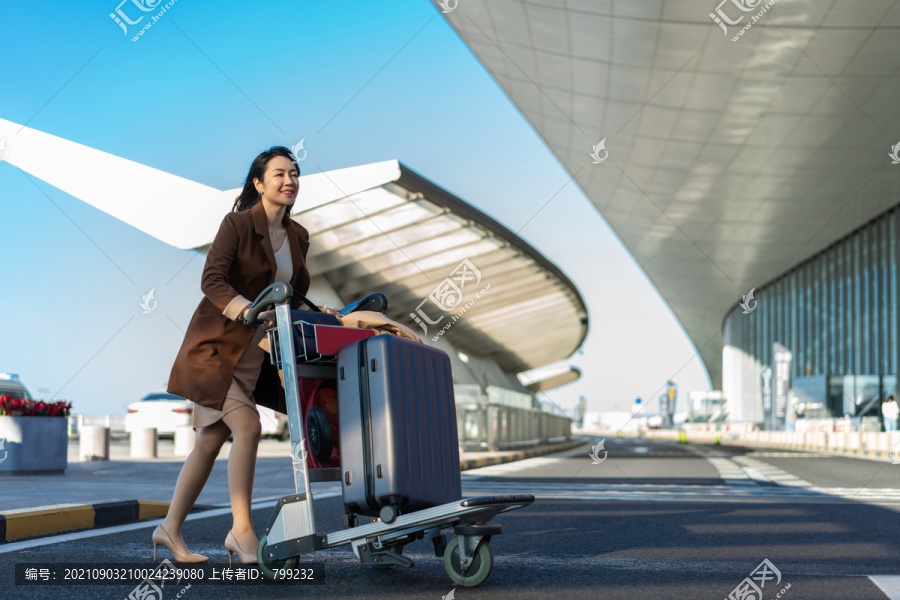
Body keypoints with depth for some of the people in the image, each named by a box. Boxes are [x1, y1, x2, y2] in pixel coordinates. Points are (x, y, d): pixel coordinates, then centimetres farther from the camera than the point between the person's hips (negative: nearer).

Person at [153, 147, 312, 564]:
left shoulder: (298, 237, 8)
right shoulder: (237, 224, -11)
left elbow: (294, 293, 19)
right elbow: (212, 280, -21)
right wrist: (248, 310, -34)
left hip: (252, 354, 7)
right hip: (215, 345, -7)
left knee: (211, 441, 9)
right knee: (247, 427, -19)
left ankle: (170, 530, 18)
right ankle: (241, 529, -12)